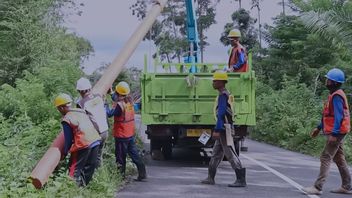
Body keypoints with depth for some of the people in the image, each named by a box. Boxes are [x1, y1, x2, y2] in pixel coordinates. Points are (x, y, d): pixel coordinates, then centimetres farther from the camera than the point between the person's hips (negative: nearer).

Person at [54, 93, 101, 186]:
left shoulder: (66, 120, -7)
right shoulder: (81, 111, 13)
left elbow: (68, 139, -4)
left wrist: (65, 152, 9)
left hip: (84, 144, -7)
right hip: (96, 140, 8)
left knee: (74, 168, 4)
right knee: (90, 166, 17)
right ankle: (84, 185, 24)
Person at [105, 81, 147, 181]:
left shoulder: (119, 104, -20)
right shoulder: (129, 101, 2)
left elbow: (109, 113, -21)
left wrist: (105, 104, -10)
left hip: (121, 135, -7)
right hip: (130, 134, 7)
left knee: (120, 156, 5)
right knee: (134, 153, 11)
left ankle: (121, 174, 12)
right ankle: (142, 173, 10)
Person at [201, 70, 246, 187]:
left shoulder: (223, 95, -14)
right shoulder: (226, 94, 17)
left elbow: (221, 114, -23)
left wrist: (217, 130, -25)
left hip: (224, 129, -10)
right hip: (224, 129, 10)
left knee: (230, 154, -8)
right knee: (216, 153, 14)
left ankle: (241, 180, -7)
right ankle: (210, 178, 20)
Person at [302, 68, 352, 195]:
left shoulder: (337, 96, -17)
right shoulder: (334, 95, 16)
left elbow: (339, 116, -24)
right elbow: (328, 115, 22)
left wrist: (334, 134, -29)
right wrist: (319, 128, 21)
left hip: (336, 133, -11)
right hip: (336, 133, 11)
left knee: (325, 158, -11)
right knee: (339, 159, 14)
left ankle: (318, 187, -11)